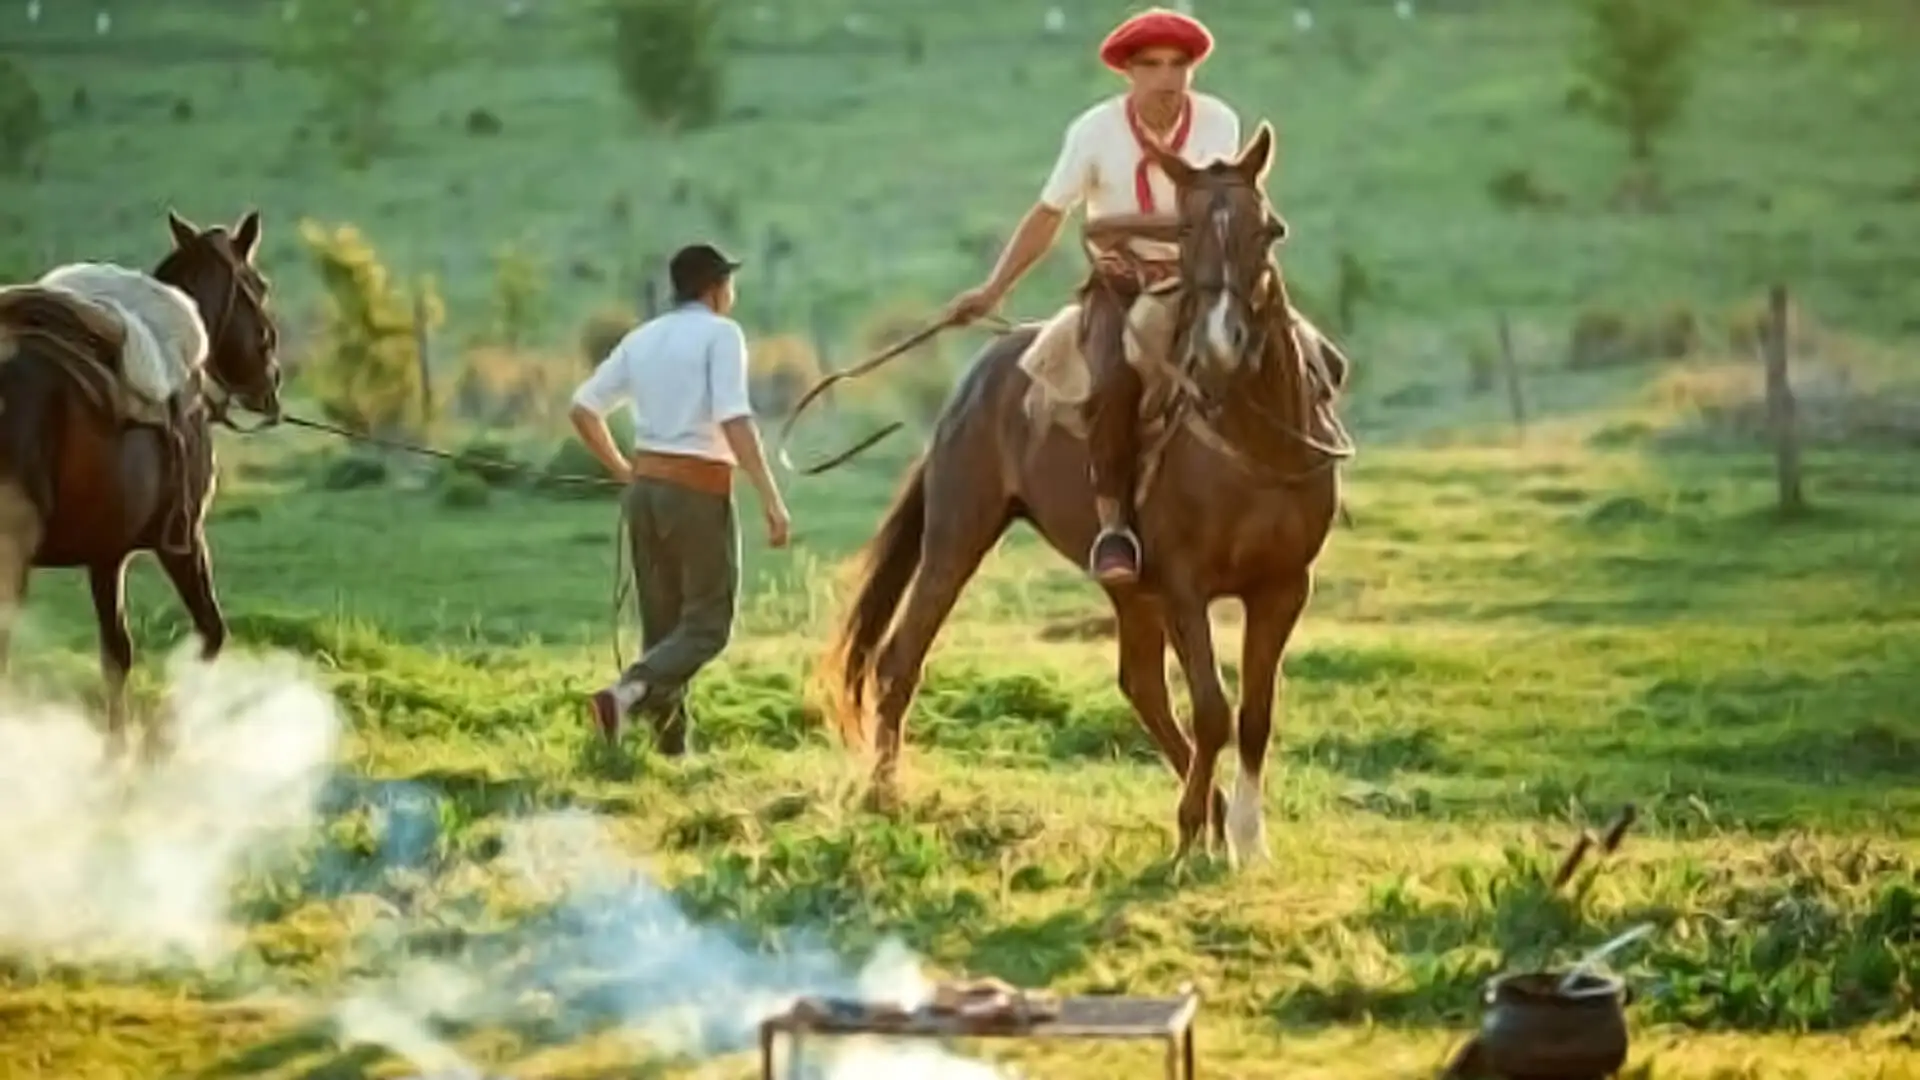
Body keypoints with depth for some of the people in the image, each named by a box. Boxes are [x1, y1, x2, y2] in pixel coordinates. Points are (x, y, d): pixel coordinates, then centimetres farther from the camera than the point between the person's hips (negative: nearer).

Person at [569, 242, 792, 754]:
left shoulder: (641, 338, 11)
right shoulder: (721, 334, -7)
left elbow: (583, 409, 12)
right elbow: (734, 422, -19)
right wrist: (771, 499, -21)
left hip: (645, 487, 6)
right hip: (699, 493, -6)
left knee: (662, 623, 12)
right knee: (707, 626, 1)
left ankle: (671, 745, 10)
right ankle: (626, 692, -22)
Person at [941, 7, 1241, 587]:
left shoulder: (1220, 124, -6)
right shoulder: (1095, 131, -10)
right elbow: (1048, 217, 0)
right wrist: (992, 291, 1)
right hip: (1121, 278, -2)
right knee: (1116, 379, -34)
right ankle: (1112, 525, -28)